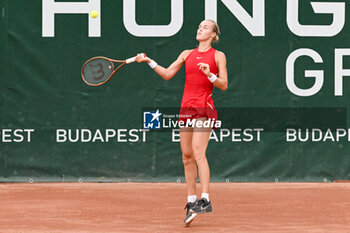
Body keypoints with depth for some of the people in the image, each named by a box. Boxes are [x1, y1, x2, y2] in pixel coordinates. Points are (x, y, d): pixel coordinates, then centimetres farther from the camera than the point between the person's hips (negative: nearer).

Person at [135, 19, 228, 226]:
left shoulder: (218, 56, 3)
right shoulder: (187, 54, 16)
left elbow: (224, 85, -2)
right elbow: (168, 74, 14)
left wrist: (210, 74, -19)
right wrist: (149, 61, 5)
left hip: (204, 108, -5)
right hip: (187, 107, 5)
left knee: (198, 151, -21)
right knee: (187, 156, 4)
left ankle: (205, 199, -26)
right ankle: (191, 203, 9)